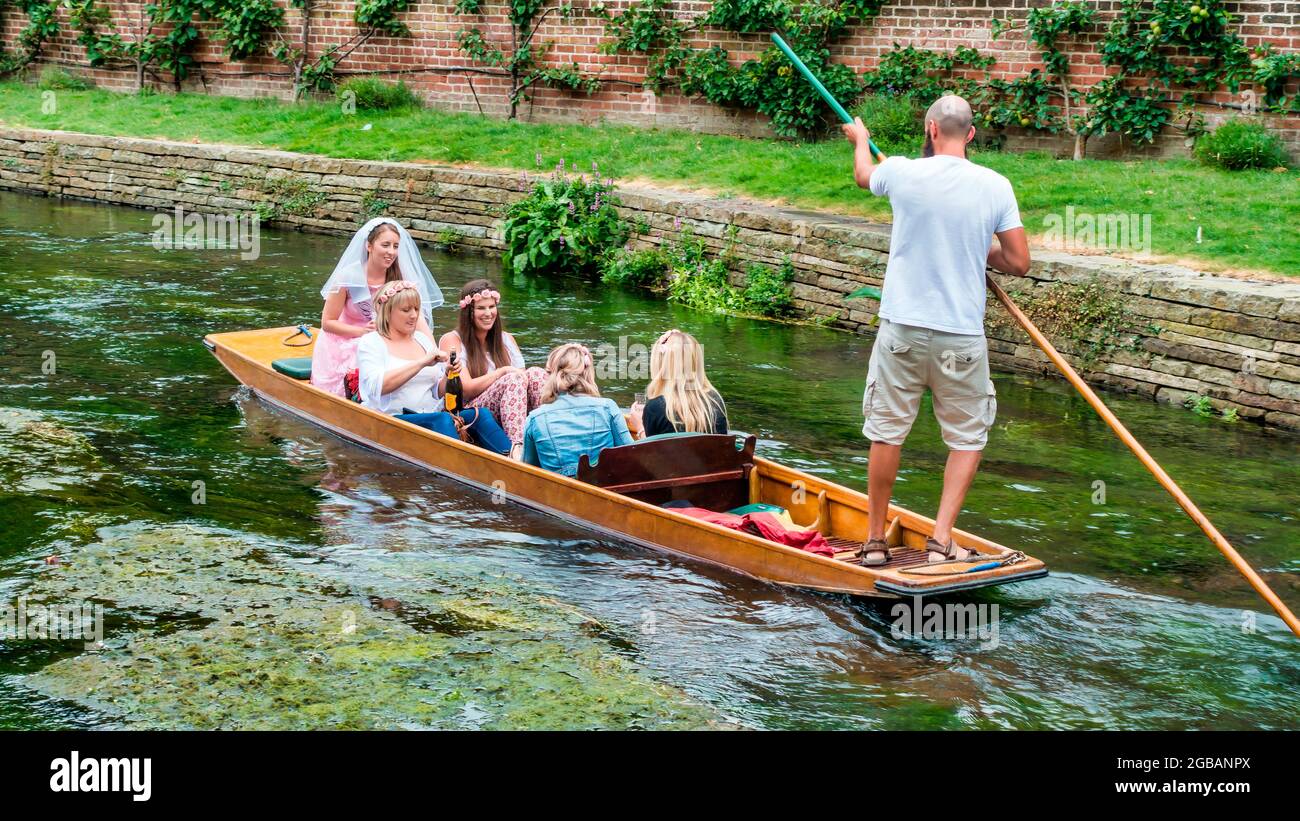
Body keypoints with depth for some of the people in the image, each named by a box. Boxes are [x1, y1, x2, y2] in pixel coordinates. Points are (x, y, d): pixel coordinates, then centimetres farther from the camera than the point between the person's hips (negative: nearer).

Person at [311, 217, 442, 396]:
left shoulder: (401, 278, -6)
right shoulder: (349, 276, -13)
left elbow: (418, 317, -18)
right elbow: (327, 322, -7)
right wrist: (363, 331, -21)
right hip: (344, 347, -2)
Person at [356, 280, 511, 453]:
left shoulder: (423, 339, 21)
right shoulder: (371, 342, 3)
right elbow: (376, 386, -16)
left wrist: (448, 375, -5)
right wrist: (422, 363, -20)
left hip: (431, 415, 5)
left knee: (482, 414, -23)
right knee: (443, 419, -36)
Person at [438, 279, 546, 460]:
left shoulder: (506, 339, 21)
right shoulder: (452, 340, 4)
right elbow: (466, 389, -6)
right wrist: (504, 371, -10)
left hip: (508, 414, 5)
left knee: (537, 374, -23)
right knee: (514, 379, -31)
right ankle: (518, 447, -52)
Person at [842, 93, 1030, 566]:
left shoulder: (903, 173, -4)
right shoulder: (996, 186, -4)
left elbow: (864, 176, 21)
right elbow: (1019, 263, 0)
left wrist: (860, 139, 43)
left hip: (902, 330, 1)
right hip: (962, 337, 0)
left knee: (886, 433, 11)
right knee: (968, 437, 14)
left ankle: (875, 540, 20)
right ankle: (942, 539, 8)